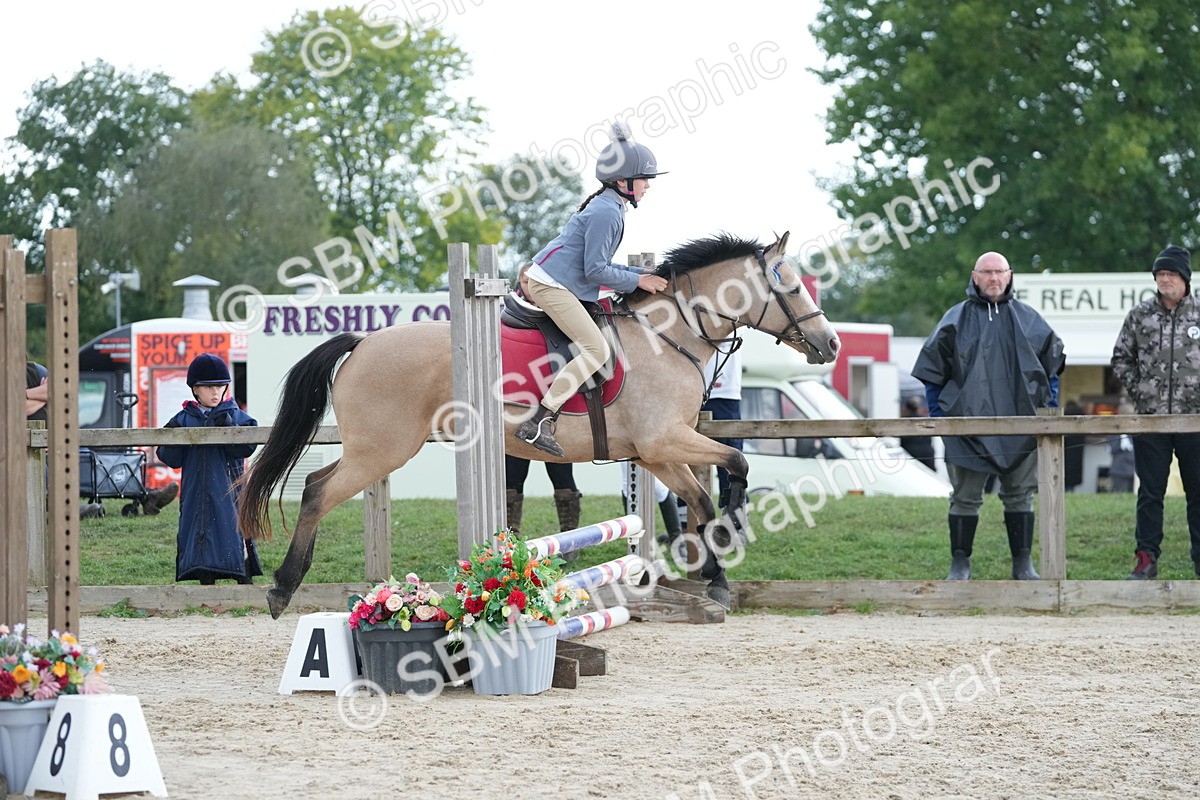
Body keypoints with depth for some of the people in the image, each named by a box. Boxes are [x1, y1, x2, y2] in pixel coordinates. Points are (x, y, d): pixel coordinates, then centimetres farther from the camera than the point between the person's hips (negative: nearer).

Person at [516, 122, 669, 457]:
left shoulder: (608, 208, 16)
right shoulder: (606, 213, -16)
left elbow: (596, 265, 21)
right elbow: (596, 270, -19)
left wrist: (641, 275, 12)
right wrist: (637, 281, -10)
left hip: (547, 283, 11)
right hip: (551, 285, -11)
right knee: (596, 349, -23)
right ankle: (538, 422, -29)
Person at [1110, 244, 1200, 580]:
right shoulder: (1140, 315, 5)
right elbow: (1121, 359, 12)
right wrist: (1137, 390, 1)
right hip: (1150, 418, 1)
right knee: (1150, 492, 4)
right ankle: (1146, 558, 7)